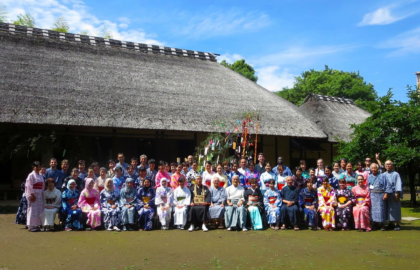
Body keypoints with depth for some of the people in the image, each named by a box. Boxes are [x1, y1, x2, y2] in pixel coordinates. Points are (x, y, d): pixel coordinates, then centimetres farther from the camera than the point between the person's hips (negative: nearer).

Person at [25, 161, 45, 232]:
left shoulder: (41, 176, 14)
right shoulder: (31, 175, -8)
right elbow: (29, 186, -13)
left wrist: (42, 194, 8)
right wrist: (31, 195, -17)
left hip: (40, 195, 7)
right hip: (33, 195, -7)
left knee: (39, 210, 8)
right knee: (32, 210, -6)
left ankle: (36, 225, 16)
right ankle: (31, 226, 0)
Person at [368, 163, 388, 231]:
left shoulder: (382, 176, 2)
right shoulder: (369, 177, 12)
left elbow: (386, 186, -1)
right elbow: (367, 187, 12)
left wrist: (386, 194, -10)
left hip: (380, 195, -3)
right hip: (372, 195, 3)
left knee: (380, 209, -4)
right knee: (373, 209, 0)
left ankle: (381, 225, 3)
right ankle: (374, 224, 6)